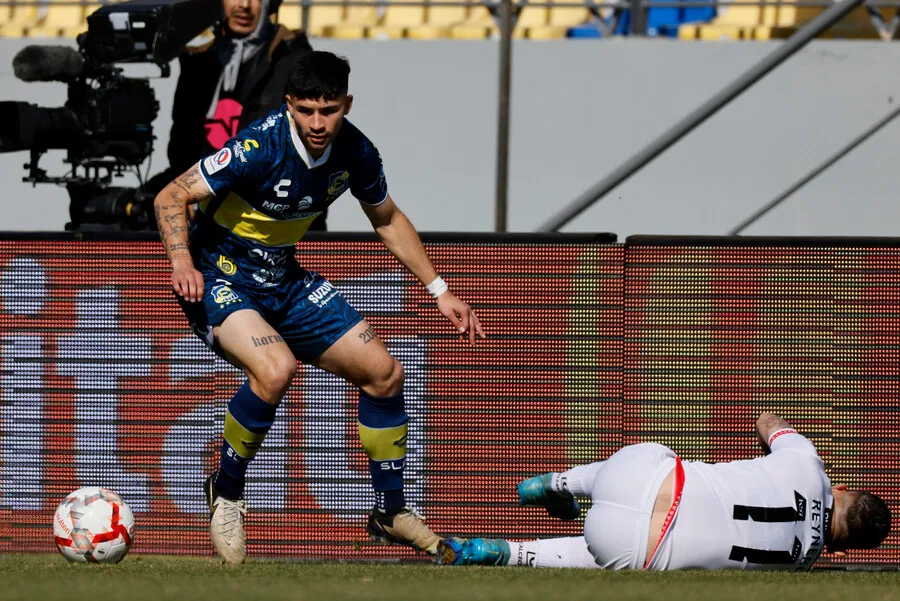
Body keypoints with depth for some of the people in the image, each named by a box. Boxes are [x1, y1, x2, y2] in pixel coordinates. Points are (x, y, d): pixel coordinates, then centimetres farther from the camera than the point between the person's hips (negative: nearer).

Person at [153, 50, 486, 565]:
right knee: (276, 368, -34)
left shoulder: (356, 153, -8)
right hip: (221, 277, -7)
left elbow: (388, 219, 12)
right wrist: (183, 263, -38)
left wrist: (440, 292, 11)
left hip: (284, 279, 7)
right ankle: (226, 495, -10)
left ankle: (392, 513, 21)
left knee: (384, 372, 3)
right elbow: (170, 198, -22)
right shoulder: (260, 148, -28)